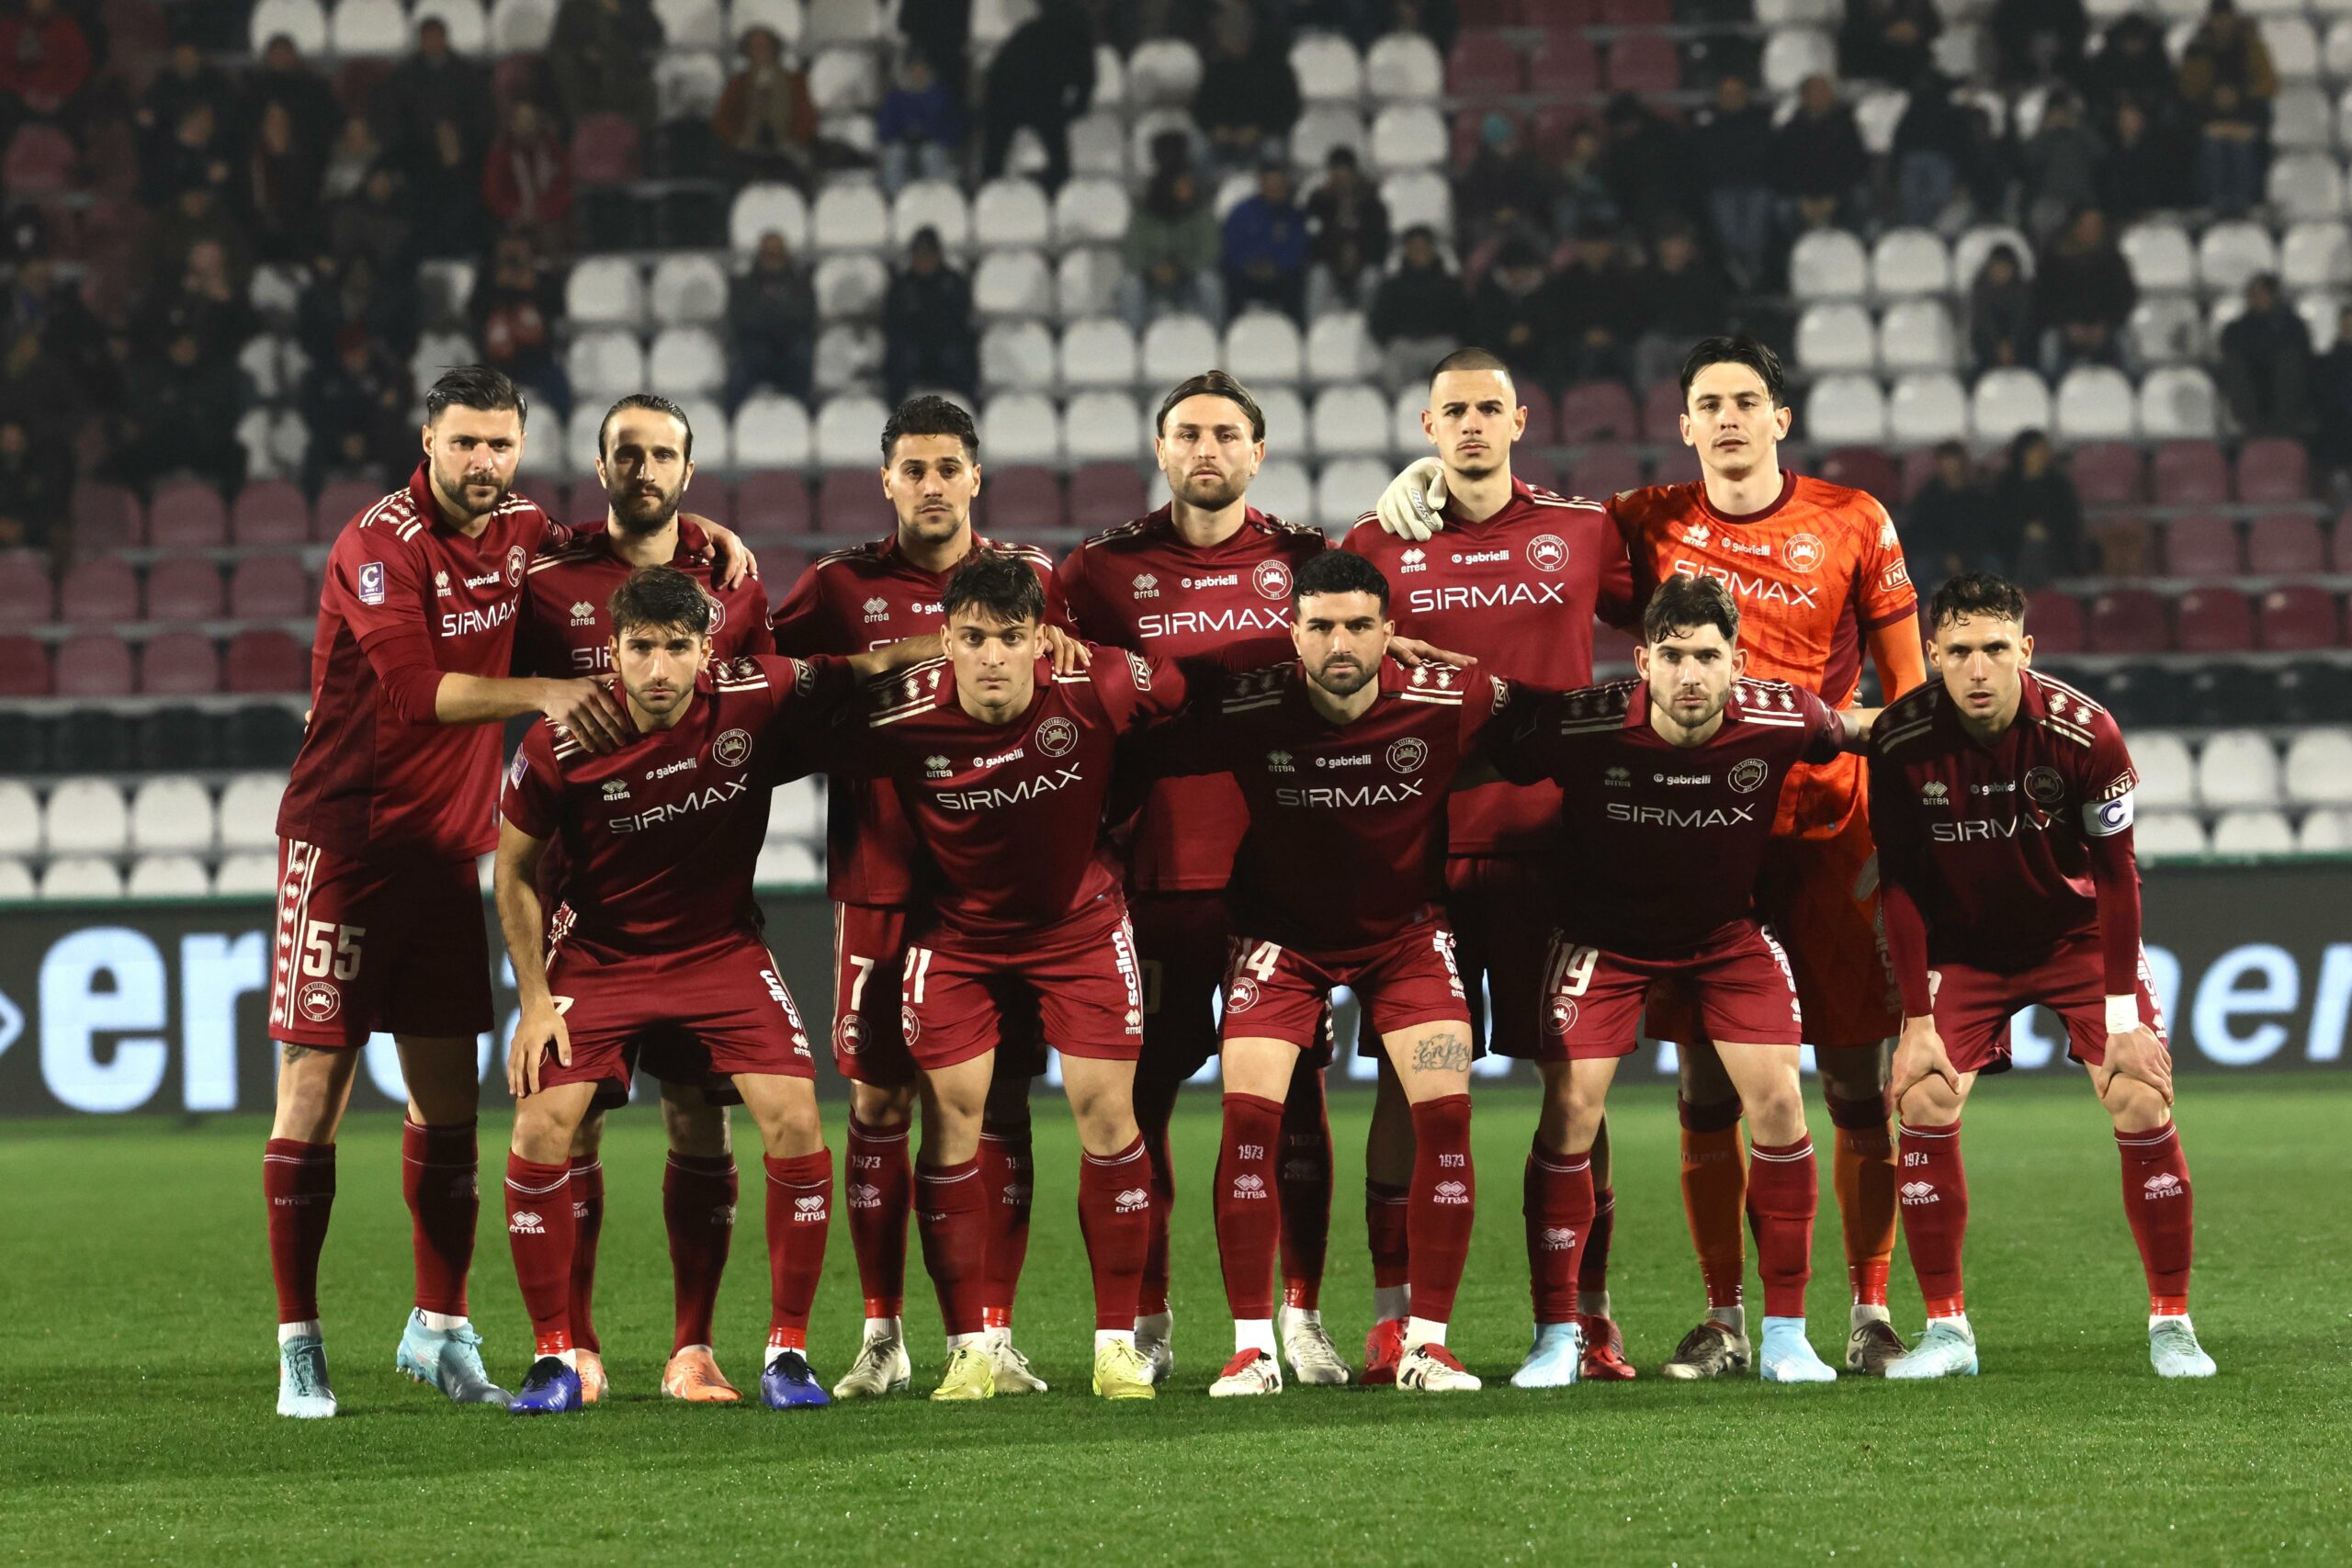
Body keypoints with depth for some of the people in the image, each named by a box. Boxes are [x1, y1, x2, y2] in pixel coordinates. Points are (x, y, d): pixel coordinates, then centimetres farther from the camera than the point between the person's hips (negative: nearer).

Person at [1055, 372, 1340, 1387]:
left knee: (1295, 1098, 1)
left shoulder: (1305, 562, 9)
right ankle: (1146, 1321, 10)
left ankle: (1301, 1315, 10)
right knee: (1139, 1098, 0)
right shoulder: (1105, 571, 7)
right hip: (1155, 876, 0)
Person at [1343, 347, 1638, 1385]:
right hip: (1418, 843, -1)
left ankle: (1585, 1313, 8)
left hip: (1552, 842, 1)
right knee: (1409, 1076, -3)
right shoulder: (1378, 545, 7)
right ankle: (1395, 1316, 2)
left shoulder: (1584, 533, 9)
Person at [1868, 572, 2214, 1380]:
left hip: (2079, 933, -1)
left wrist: (2122, 1013, -15)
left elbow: (2115, 872, -14)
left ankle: (2171, 1324, 0)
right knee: (1923, 1102, -14)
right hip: (1963, 942, 1)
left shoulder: (2083, 731, -24)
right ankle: (1946, 1328, -2)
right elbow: (1902, 885, -11)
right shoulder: (1902, 743, -21)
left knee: (2143, 1105, -13)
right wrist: (1917, 1021, -13)